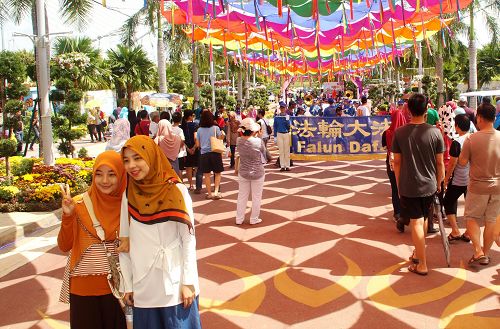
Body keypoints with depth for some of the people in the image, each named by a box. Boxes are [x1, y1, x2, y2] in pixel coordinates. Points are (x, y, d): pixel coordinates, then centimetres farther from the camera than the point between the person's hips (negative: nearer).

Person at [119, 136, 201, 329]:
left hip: (175, 284, -2)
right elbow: (125, 243, 4)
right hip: (143, 286, 3)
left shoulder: (177, 191, -9)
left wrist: (188, 282, -8)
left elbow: (189, 239, -7)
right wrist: (127, 285, 5)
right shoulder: (128, 196, -1)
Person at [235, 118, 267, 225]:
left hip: (243, 173, 4)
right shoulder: (258, 141, -23)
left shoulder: (239, 141, -11)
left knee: (242, 196, 17)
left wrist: (254, 136, -2)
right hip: (257, 173, -4)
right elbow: (264, 153, -7)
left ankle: (239, 219, 26)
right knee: (256, 197, 13)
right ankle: (254, 219, 23)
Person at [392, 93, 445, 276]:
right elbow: (440, 162, -3)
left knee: (416, 223, 4)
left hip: (408, 186, -1)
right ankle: (418, 252, 35)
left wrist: (398, 185, 8)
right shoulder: (435, 132, -9)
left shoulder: (399, 133, -9)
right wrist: (439, 183, 11)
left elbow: (397, 162, -3)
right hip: (429, 185, 2)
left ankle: (422, 264, 7)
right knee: (423, 219, 21)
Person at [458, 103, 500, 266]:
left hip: (478, 186, -3)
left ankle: (478, 251, 0)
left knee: (471, 218, 14)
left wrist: (463, 153, 10)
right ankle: (485, 254, 23)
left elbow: (462, 162, -9)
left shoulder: (472, 139, -17)